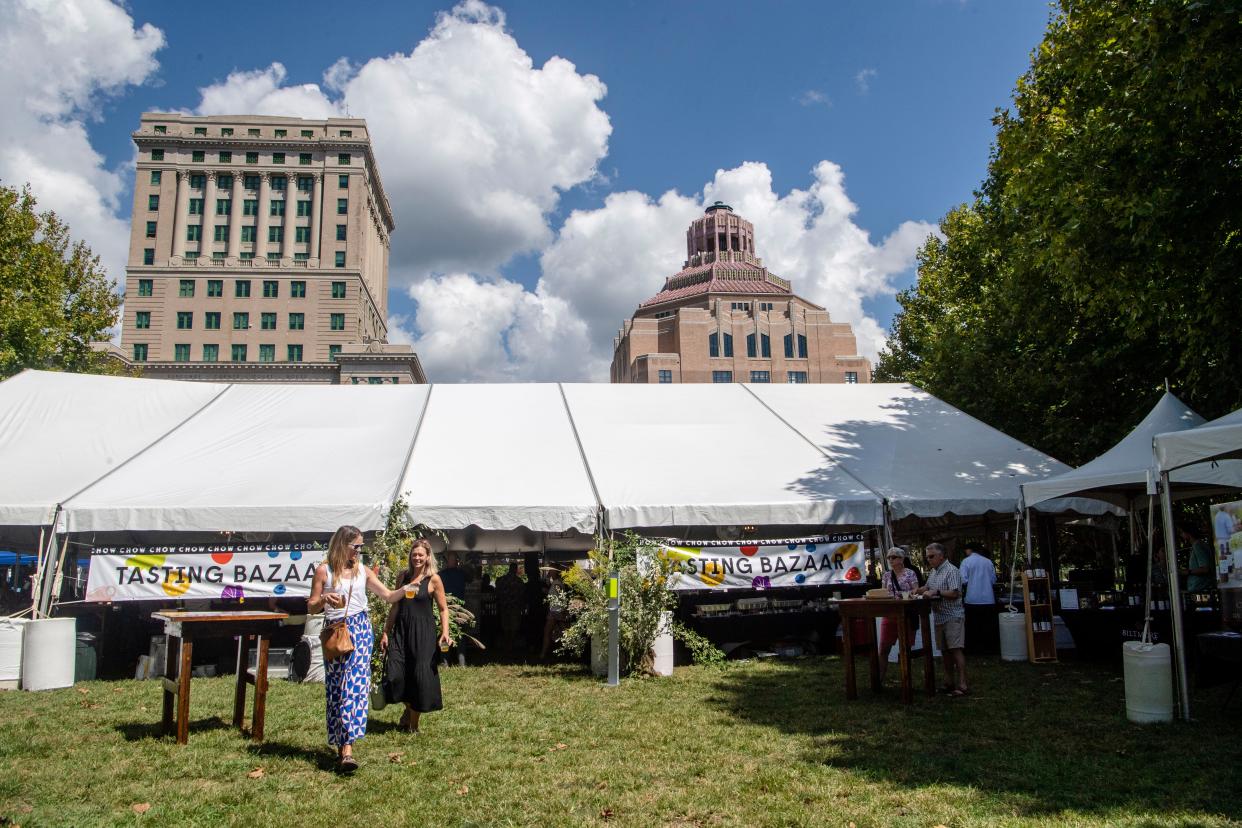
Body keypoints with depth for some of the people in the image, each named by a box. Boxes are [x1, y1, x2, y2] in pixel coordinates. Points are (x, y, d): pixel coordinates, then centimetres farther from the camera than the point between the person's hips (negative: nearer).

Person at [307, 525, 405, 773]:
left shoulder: (363, 571, 10)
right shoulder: (324, 571, 1)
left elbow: (389, 596, 11)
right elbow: (311, 607, 3)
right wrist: (324, 600, -17)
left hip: (360, 630, 2)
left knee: (355, 685, -9)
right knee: (336, 688, 0)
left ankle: (347, 747, -12)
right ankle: (342, 746, 9)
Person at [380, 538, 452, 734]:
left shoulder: (433, 579, -4)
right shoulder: (403, 576, 8)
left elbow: (443, 609, -2)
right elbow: (396, 606, 13)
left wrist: (445, 632, -14)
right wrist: (386, 632, 11)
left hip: (423, 631, -3)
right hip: (400, 629, 4)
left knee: (420, 676, 0)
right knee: (395, 675, -4)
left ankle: (413, 723, 18)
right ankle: (408, 709, 26)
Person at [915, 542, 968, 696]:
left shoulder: (952, 571, -13)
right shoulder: (933, 571, 14)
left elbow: (955, 593, -21)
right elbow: (927, 587, 27)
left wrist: (936, 592, -22)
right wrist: (917, 591, 9)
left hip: (952, 616, -9)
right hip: (939, 617, 9)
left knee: (956, 649, -11)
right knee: (944, 650, 12)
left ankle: (962, 685, -12)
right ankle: (949, 682, 19)